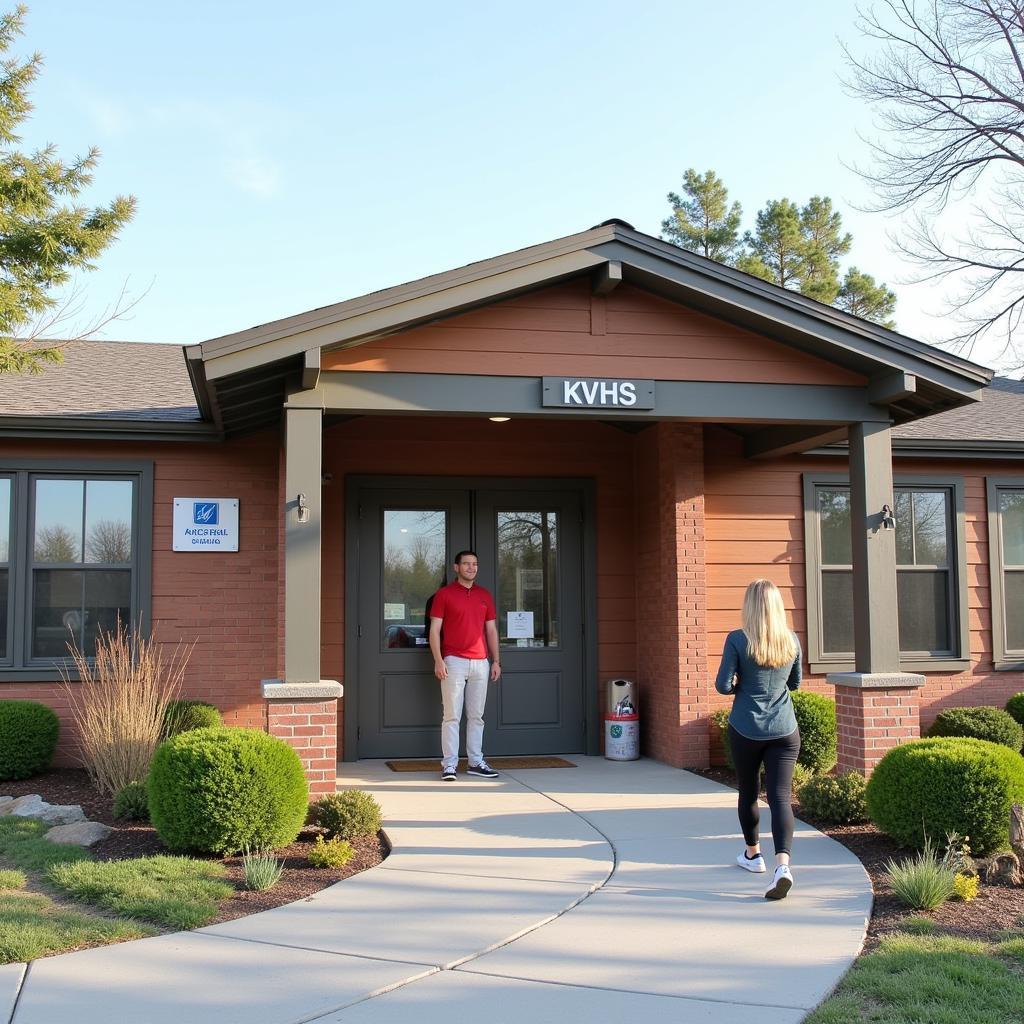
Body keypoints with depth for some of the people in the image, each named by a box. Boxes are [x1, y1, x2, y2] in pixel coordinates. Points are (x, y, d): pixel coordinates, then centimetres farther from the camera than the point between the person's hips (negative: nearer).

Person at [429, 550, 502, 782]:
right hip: (454, 661, -4)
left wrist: (496, 661, 10)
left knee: (476, 716, 8)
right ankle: (449, 764, -1)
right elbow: (434, 630, -3)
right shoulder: (444, 594, 1)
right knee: (452, 715, -4)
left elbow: (491, 630, 16)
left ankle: (476, 762, 14)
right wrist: (438, 661, -12)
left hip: (480, 662, 4)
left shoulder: (485, 595, 14)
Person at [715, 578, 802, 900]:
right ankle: (783, 865, -21)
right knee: (781, 796, -3)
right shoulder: (792, 640, 1)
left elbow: (723, 685, -11)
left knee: (748, 793, 18)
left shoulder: (737, 640, -11)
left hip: (746, 730, -2)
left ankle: (753, 854, 35)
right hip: (784, 730, 2)